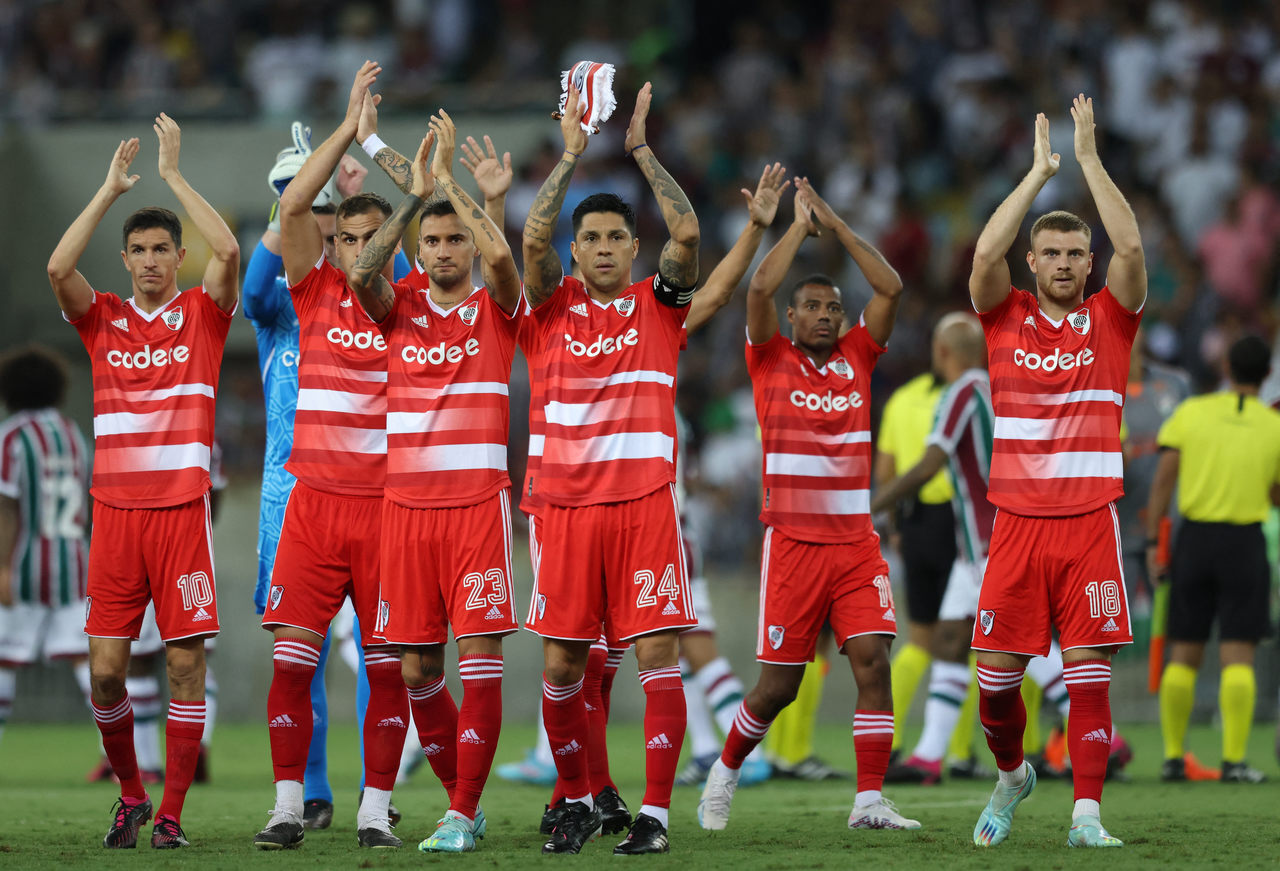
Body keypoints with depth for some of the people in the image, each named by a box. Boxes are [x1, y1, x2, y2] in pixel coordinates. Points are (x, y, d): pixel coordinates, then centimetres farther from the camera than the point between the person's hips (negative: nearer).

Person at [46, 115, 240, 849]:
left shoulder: (202, 314, 6)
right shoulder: (104, 319, 10)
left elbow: (229, 251, -11)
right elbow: (58, 268, -7)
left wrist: (174, 173, -6)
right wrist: (112, 187, -4)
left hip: (183, 508, -2)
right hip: (116, 512, 2)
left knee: (187, 662, -4)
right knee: (106, 668, -2)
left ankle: (172, 812, 2)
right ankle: (130, 793, 17)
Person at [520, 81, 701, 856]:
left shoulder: (657, 305, 7)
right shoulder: (554, 307, 9)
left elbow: (687, 232, -6)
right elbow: (532, 237, -6)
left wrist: (642, 150, -4)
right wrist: (572, 155, -7)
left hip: (645, 501, -1)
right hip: (567, 503, 1)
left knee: (658, 655, -7)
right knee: (561, 665, 2)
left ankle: (655, 813, -4)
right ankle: (578, 804, 18)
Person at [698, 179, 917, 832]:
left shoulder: (856, 358, 10)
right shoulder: (772, 361, 2)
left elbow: (890, 288, 3)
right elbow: (759, 288, -12)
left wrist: (835, 224, 5)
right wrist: (800, 223, -1)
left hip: (856, 541, 3)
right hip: (793, 540, -3)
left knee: (873, 661, -11)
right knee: (779, 684, 1)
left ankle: (870, 800, -11)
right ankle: (725, 772, 26)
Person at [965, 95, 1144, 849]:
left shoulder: (1109, 319, 6)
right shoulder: (1007, 317, 8)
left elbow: (1132, 248, -9)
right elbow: (986, 255, -9)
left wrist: (1090, 158, -4)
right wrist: (1040, 171, -5)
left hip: (1090, 523, -1)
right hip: (1018, 523, 1)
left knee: (1088, 670, -6)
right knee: (996, 672, 1)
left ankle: (1087, 813, -6)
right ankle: (1012, 774, 27)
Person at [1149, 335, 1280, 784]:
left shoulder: (1190, 412, 2)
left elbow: (1163, 480, -4)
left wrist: (1153, 542, -2)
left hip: (1194, 537, 2)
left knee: (1184, 654, 9)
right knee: (1238, 654, -2)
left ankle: (1173, 757, 11)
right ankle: (1233, 760, -10)